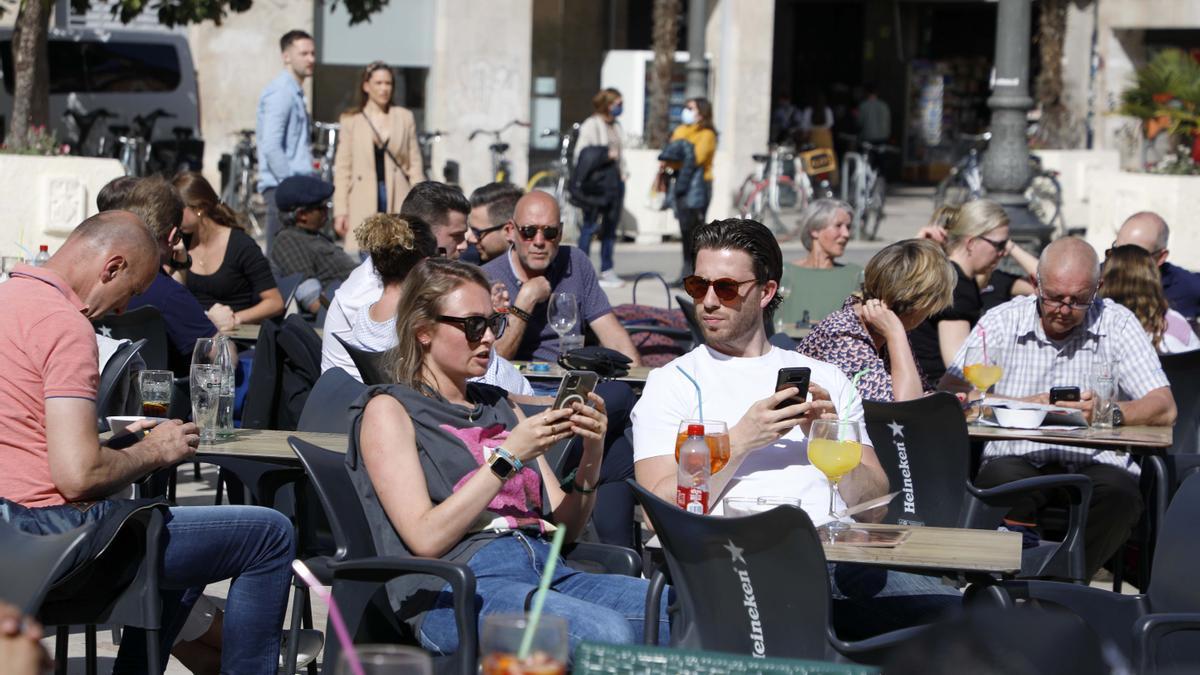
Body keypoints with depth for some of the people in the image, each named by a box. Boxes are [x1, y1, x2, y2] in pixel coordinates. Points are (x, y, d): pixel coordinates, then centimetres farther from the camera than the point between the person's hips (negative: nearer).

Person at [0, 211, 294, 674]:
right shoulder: (64, 323, -18)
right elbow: (79, 476, -25)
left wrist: (114, 438, 17)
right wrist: (153, 452, -6)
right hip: (53, 531, -11)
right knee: (270, 536, -4)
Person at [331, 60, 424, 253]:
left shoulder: (405, 118, 11)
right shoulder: (350, 121, 6)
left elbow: (415, 164, 10)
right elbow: (342, 168, 4)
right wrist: (340, 210, -2)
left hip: (398, 199, 1)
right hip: (364, 200, -1)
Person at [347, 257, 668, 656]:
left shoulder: (499, 406, 26)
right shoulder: (389, 409, 8)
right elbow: (426, 538, -7)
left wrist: (591, 457, 4)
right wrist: (508, 457, -9)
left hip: (548, 570, 6)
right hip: (457, 588, -6)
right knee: (608, 633, -36)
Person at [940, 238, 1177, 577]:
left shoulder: (1117, 324, 6)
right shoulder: (1002, 322, 7)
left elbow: (1164, 409, -1)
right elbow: (949, 393, -2)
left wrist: (1109, 412, -21)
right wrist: (1023, 406, -12)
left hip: (1094, 465, 0)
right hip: (1016, 461, 0)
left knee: (1121, 492, -33)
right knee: (1000, 479, -35)